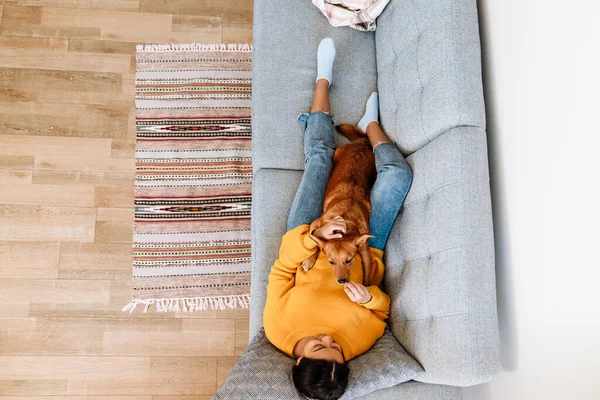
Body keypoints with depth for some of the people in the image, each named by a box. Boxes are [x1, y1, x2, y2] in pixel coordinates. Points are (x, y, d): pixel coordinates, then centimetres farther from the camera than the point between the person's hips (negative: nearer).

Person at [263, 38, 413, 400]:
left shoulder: (278, 327, -33)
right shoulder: (362, 335, -33)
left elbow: (282, 269, -23)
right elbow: (383, 307, -15)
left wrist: (312, 237, -39)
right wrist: (369, 297, -37)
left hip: (306, 242, 1)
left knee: (320, 157, -5)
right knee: (399, 173, -14)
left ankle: (324, 78, 23)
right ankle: (371, 124, 21)